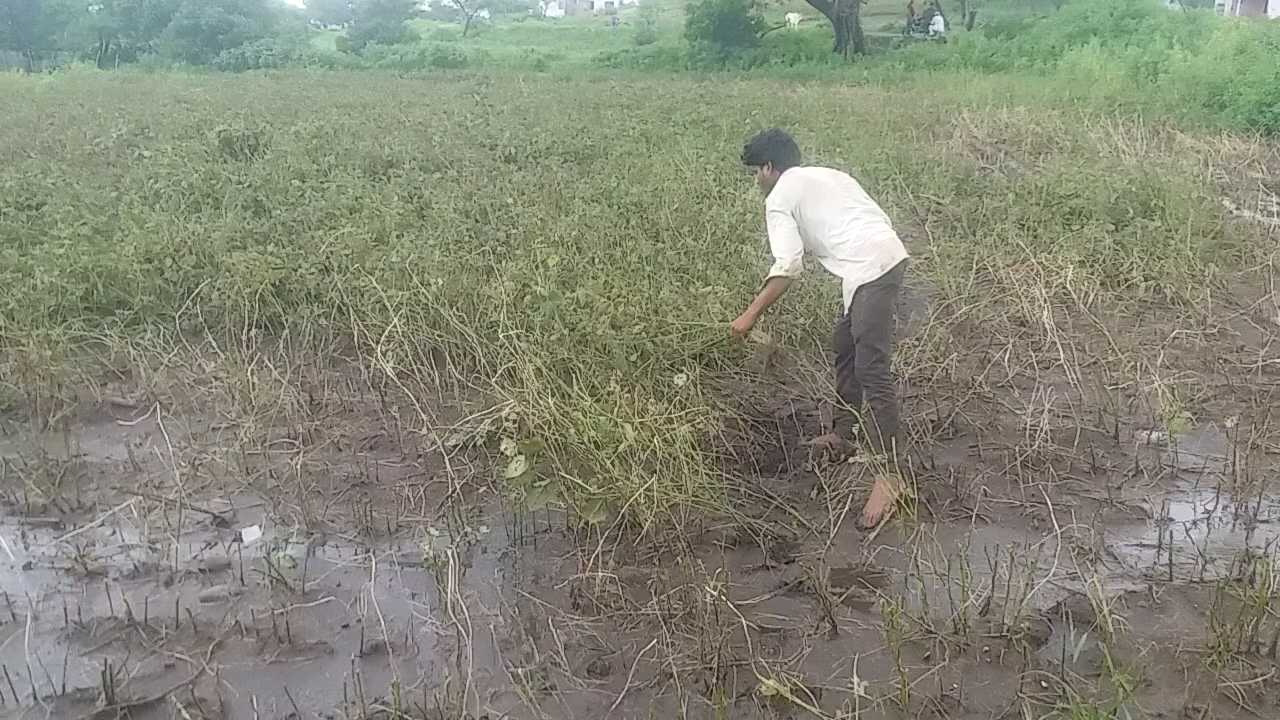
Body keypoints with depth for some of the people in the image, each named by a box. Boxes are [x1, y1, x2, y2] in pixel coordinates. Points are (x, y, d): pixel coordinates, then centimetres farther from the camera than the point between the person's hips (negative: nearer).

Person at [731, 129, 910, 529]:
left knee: (872, 370, -12)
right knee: (845, 346, 23)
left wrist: (751, 315, -7)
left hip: (870, 269, -10)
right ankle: (848, 432, 35)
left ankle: (889, 475, -13)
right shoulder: (826, 175, 26)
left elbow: (788, 266, -11)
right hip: (889, 255, 10)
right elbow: (877, 216, 23)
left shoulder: (778, 199, 2)